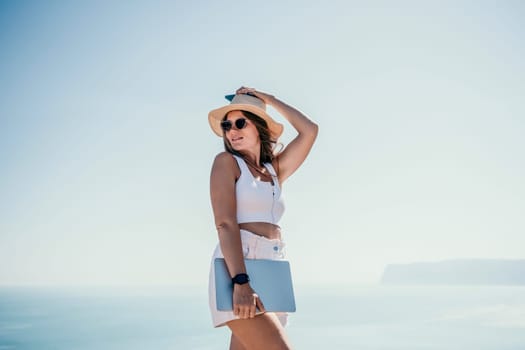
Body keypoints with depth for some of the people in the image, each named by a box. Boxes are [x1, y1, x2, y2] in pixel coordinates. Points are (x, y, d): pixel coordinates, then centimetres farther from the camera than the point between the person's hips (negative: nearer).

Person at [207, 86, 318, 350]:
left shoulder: (275, 170, 21)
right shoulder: (226, 162, 3)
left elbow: (309, 130, 13)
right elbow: (225, 224, -9)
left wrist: (269, 100, 19)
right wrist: (240, 282, -21)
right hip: (238, 270, -6)